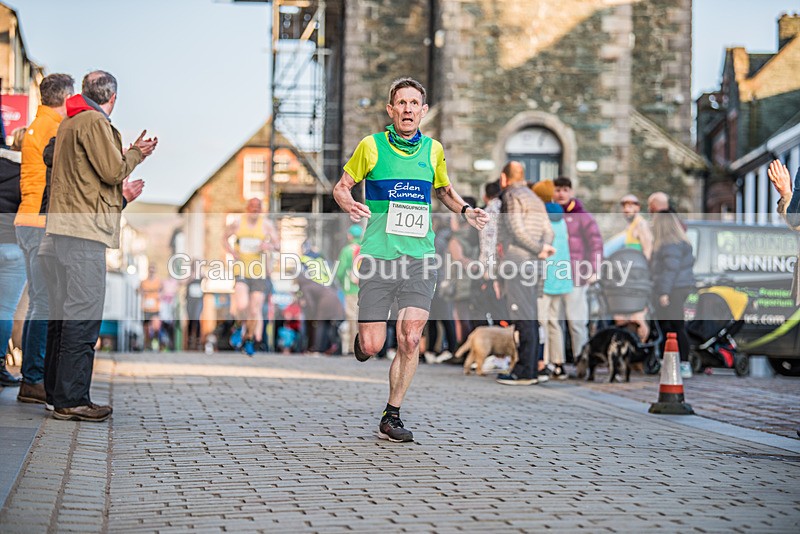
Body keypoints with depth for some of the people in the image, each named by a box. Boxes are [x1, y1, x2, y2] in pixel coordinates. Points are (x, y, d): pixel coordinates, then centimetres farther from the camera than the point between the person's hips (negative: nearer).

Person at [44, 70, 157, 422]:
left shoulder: (69, 122, 22)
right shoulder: (94, 122, -9)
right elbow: (112, 171, -13)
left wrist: (130, 153, 22)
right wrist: (136, 154, 4)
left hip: (67, 230, 10)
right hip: (84, 230, -10)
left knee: (72, 312, 13)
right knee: (84, 315, -10)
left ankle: (65, 397, 17)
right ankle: (70, 400, -11)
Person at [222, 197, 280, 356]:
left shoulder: (266, 224, 0)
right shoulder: (238, 223, 2)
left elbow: (278, 245, 1)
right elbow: (224, 237, 18)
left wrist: (270, 246, -23)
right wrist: (230, 251, -2)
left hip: (260, 273, 1)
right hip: (241, 271, 0)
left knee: (255, 309, 0)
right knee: (242, 305, -21)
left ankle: (250, 338, 25)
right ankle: (239, 326, 13)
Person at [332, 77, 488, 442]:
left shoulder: (433, 149, 9)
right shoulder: (371, 146, 0)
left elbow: (444, 190, 26)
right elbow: (341, 187, 9)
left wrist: (465, 210, 6)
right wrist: (349, 204, -14)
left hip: (419, 258, 2)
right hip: (378, 256, -2)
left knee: (410, 340, -9)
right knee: (372, 347, -5)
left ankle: (391, 417, 5)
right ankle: (363, 332, 34)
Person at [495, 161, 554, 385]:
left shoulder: (511, 196, -5)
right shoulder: (535, 199, 22)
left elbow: (517, 231, -15)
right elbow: (548, 231, 14)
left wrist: (539, 249, -7)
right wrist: (543, 248, -1)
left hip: (517, 265, -9)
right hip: (532, 265, 9)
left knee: (524, 319, -10)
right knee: (530, 318, 11)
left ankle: (525, 372, -10)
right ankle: (531, 368, 13)